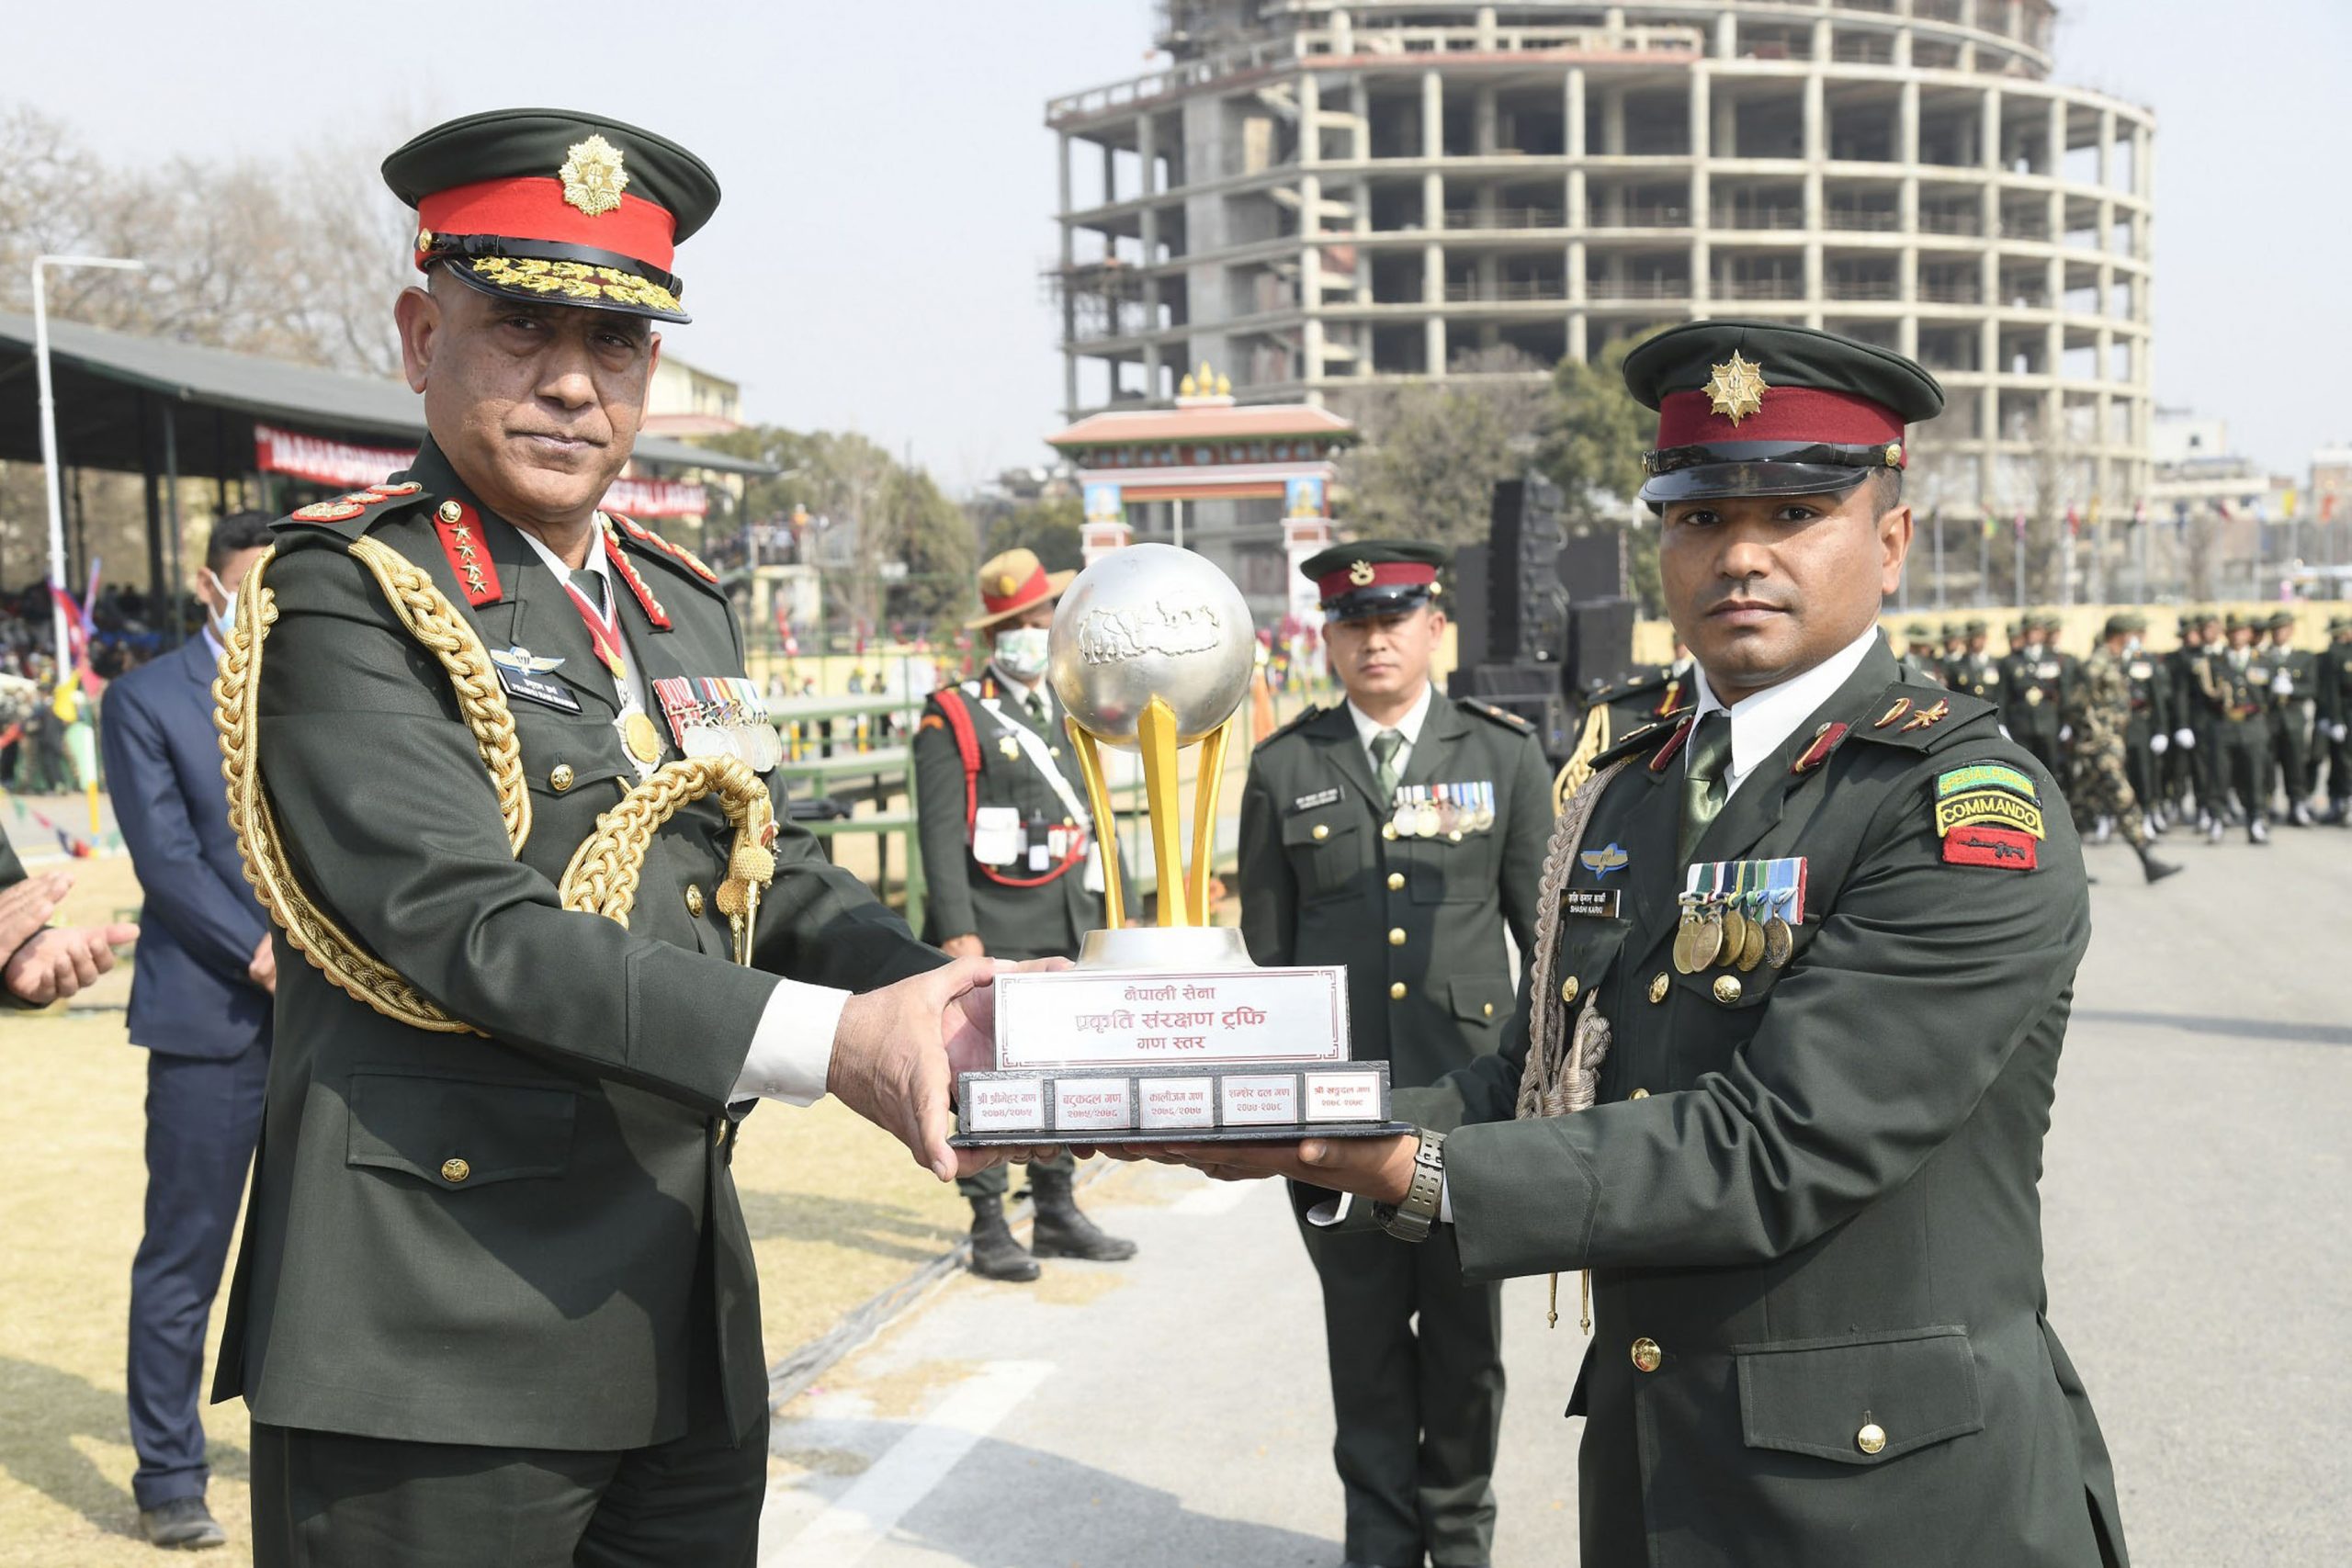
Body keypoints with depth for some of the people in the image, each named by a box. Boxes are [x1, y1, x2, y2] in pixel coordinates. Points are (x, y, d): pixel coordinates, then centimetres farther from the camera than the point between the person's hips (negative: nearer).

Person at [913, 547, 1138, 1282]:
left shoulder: (1070, 711, 16)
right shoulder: (953, 718, -4)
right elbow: (941, 834, -9)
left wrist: (1121, 912, 16)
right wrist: (957, 931, -17)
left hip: (1070, 930, 6)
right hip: (995, 931, -6)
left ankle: (1058, 1215, 22)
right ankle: (989, 1229, 5)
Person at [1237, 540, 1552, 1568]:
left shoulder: (1505, 754, 3)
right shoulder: (1283, 770, 4)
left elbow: (1550, 930, 6)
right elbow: (1265, 946, 8)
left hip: (1473, 1093, 0)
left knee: (1466, 1330, 10)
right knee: (1365, 1333, 9)